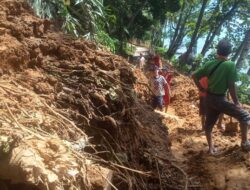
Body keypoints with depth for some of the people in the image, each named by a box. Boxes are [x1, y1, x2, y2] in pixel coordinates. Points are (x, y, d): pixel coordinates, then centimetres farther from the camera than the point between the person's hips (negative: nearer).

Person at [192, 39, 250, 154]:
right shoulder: (230, 65, -15)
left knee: (209, 124, 17)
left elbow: (194, 76, 7)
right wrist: (236, 102, -6)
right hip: (220, 99, -6)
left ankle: (211, 148, 29)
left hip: (209, 98, 7)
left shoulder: (209, 64, 2)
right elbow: (231, 86, -15)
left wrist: (201, 88, 16)